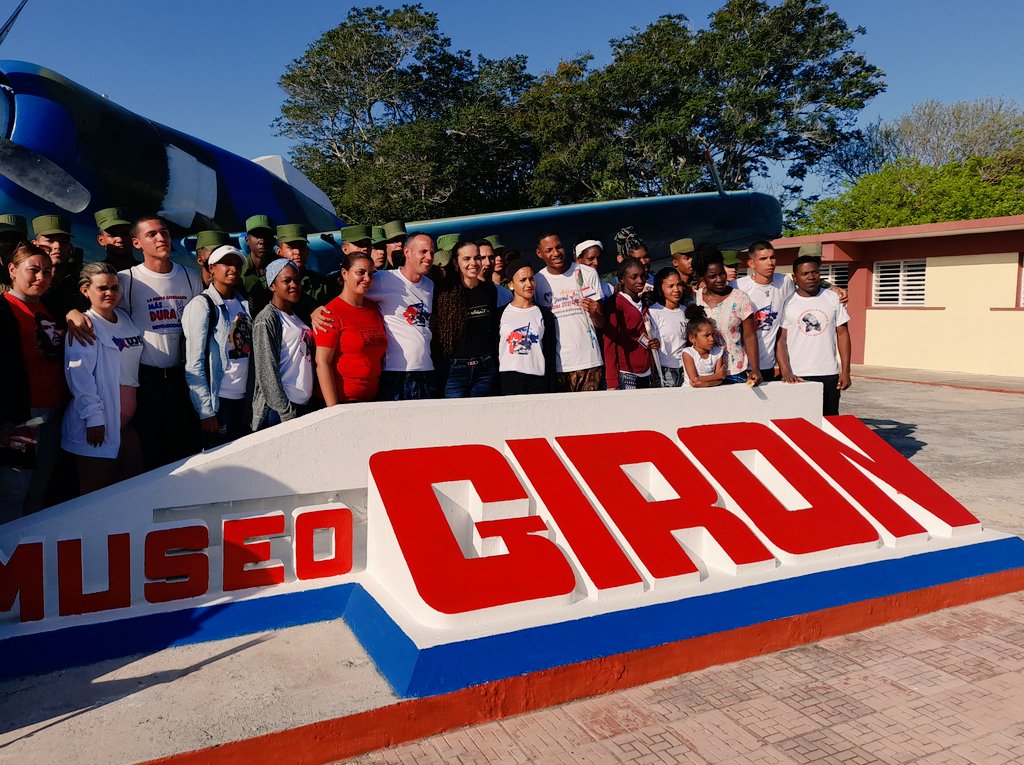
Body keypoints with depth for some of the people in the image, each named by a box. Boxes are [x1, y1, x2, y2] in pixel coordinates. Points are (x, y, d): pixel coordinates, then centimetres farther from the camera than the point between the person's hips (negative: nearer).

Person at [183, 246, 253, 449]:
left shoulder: (244, 304, 10)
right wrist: (206, 411, -16)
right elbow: (194, 364, -13)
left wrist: (251, 398, 6)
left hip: (243, 399, 6)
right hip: (217, 400, -6)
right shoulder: (202, 305, -8)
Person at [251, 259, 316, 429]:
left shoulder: (297, 316, 15)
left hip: (304, 405, 7)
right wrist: (287, 413, -17)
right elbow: (267, 372, -14)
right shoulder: (266, 320, -8)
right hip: (278, 409, -7)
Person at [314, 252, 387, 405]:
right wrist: (334, 409, -18)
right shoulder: (332, 312, -8)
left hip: (372, 398, 6)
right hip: (342, 401, -6)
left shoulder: (374, 309, 11)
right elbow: (322, 363, -13)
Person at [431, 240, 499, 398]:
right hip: (454, 368, -4)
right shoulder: (444, 293, -6)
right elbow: (434, 332, -3)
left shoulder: (489, 290, 7)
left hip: (485, 368, 4)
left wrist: (492, 359, 14)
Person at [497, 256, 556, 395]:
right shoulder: (501, 314, 7)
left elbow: (550, 356, 8)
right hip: (507, 381, -1)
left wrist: (551, 391, 3)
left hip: (537, 380, 1)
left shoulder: (545, 315, 10)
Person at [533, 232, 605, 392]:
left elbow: (601, 324, 1)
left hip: (589, 361, -1)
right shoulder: (537, 281, 5)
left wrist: (594, 313, -21)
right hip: (557, 365, 1)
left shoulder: (588, 274, 2)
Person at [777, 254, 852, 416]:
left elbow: (842, 334, 9)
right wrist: (786, 372, -15)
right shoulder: (787, 302, -1)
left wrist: (845, 371, 3)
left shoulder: (833, 298, 7)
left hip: (829, 375, 3)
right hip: (797, 377, -2)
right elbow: (781, 340, -4)